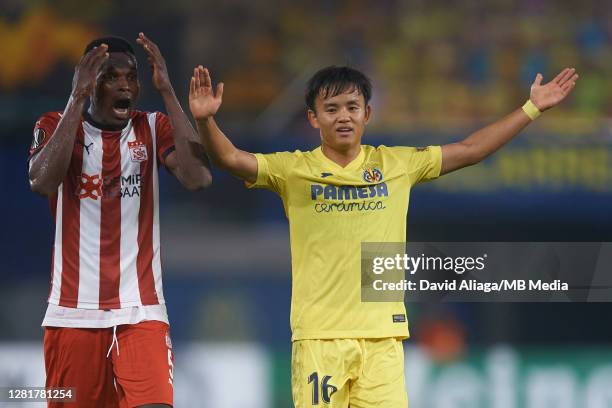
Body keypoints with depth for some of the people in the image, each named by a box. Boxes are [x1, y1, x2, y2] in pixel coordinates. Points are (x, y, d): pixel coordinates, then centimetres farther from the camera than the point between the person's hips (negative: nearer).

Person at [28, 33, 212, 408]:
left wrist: (166, 91, -14)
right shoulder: (56, 126, 3)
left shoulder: (154, 128, 5)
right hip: (74, 313, 0)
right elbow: (42, 181, -18)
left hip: (141, 312, 0)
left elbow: (198, 178, -14)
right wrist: (77, 98, -19)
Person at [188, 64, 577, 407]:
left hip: (382, 331, 2)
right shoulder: (294, 170, 3)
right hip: (319, 334, -2)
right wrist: (206, 121, -28)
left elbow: (470, 149, 15)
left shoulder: (396, 164, 10)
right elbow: (231, 158, -9)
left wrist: (531, 109, 14)